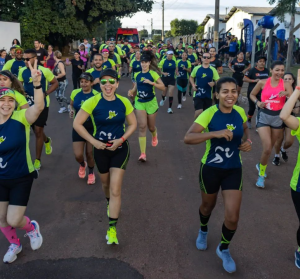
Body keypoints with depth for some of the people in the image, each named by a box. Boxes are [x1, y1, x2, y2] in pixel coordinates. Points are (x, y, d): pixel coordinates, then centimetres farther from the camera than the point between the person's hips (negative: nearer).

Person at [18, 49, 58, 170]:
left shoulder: (44, 71, -15)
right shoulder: (22, 71, -4)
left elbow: (55, 83, -5)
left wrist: (45, 93, -18)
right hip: (28, 104, 4)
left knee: (38, 131, -1)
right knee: (36, 130, 17)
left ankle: (37, 160, 10)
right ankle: (47, 141, 52)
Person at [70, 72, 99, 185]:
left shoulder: (97, 95, -14)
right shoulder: (75, 93, -3)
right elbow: (71, 105, 15)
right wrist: (72, 110, -6)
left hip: (92, 128, -2)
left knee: (90, 154, 9)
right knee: (78, 155, -2)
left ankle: (91, 173, 38)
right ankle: (82, 165, 37)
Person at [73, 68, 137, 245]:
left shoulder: (124, 102, -10)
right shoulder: (93, 102, -15)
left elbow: (133, 124, 0)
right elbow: (77, 124, -12)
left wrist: (121, 140, -14)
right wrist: (93, 141, -17)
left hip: (120, 149, -1)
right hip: (101, 149, 1)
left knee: (115, 190, -7)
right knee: (106, 183, 23)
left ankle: (112, 228, 3)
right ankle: (110, 204, 56)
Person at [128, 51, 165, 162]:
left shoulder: (153, 73, -8)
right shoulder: (137, 75, 4)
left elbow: (163, 87, -13)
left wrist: (151, 83, -26)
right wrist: (131, 92, -3)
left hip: (151, 102, -2)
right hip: (139, 102, 2)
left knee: (151, 127, 12)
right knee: (142, 126, -12)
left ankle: (154, 135, 53)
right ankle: (143, 153, -13)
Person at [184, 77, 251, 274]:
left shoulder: (240, 112, -6)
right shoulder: (209, 114, -20)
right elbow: (188, 138, -32)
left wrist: (248, 141, -3)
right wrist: (216, 133, -41)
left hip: (234, 170, 2)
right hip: (210, 168, -2)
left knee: (233, 217, -3)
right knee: (208, 206, 22)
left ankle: (224, 249, 28)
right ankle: (203, 231, 57)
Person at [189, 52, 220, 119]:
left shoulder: (213, 70, -2)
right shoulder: (196, 68, 1)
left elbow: (218, 80, 2)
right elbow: (191, 77, 14)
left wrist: (214, 83, -20)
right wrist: (193, 85, -3)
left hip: (208, 95, 1)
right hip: (198, 94, -1)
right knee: (198, 112, -14)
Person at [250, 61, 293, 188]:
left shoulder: (286, 84, -5)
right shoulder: (262, 82, -5)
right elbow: (252, 94, 9)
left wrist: (288, 94, -33)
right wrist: (258, 102, -10)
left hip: (278, 117, 2)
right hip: (264, 116, -2)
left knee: (269, 147, 17)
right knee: (267, 149, -13)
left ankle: (260, 165, 46)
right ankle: (261, 175, 8)